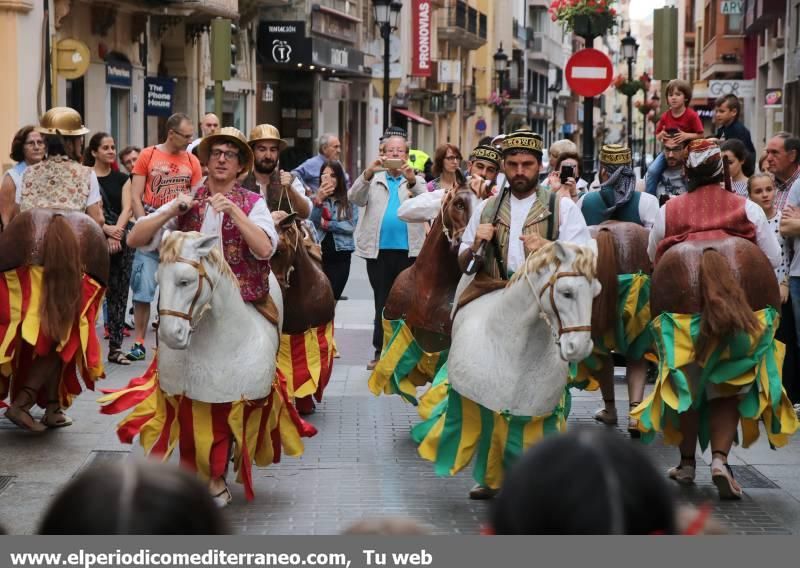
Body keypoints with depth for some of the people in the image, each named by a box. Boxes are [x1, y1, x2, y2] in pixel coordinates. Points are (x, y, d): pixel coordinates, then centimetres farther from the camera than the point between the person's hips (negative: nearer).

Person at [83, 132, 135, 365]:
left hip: (121, 241, 4)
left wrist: (117, 232, -13)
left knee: (119, 295, 4)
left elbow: (127, 208, 3)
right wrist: (107, 229, -17)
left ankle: (116, 347, 8)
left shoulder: (122, 179, 13)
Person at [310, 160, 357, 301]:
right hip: (317, 255, -1)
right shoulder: (314, 199, 1)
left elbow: (351, 225, -6)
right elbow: (311, 223, -13)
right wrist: (318, 200, -27)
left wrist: (326, 224, -8)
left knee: (333, 297, 2)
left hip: (340, 257, 1)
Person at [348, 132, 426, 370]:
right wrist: (369, 172, -22)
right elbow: (355, 198, -6)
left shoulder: (416, 181, 11)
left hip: (408, 251, 0)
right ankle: (380, 352, 11)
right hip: (379, 250, 0)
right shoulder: (374, 179, 11)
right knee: (382, 303, 5)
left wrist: (412, 180, -27)